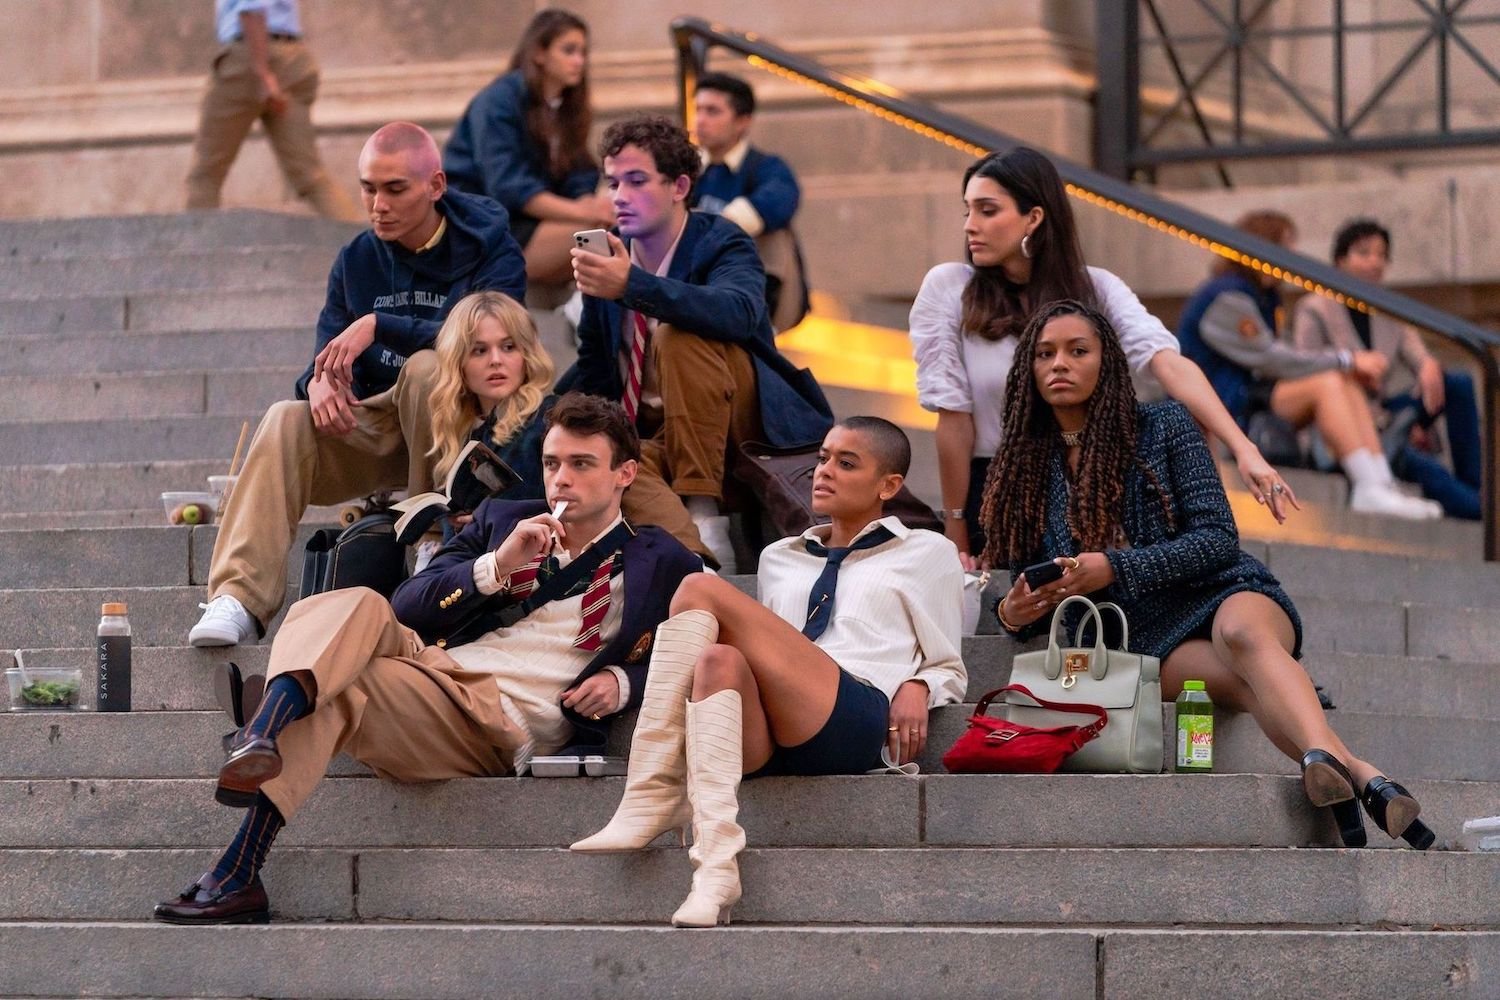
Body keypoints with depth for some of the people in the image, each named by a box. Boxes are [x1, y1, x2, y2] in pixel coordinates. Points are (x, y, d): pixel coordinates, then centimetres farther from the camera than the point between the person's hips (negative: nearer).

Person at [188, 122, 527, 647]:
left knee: (426, 368, -35)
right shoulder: (357, 260, 8)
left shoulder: (488, 250, -6)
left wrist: (378, 326, -29)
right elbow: (330, 356, 6)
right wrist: (321, 382, -21)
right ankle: (238, 598, -37)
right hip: (373, 425, 4)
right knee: (286, 422, -25)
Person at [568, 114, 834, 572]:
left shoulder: (721, 243, -8)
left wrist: (633, 285, -44)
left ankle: (704, 515, -32)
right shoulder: (608, 257, 7)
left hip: (745, 416, -3)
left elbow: (738, 312, -33)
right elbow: (593, 371, 19)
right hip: (656, 438, 3)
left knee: (679, 334, -32)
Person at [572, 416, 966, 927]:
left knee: (701, 590, -20)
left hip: (855, 722, -4)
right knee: (717, 661, -34)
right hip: (768, 739, 4)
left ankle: (650, 800, -32)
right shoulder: (780, 559, 37)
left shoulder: (928, 554, 26)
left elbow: (949, 669, 22)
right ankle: (717, 862, -49)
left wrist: (917, 687, -1)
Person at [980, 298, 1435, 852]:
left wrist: (1114, 569, -14)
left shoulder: (1163, 426, 6)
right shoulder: (1024, 471, 15)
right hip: (1148, 635, 1)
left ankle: (1323, 755, -68)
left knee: (1242, 635, -40)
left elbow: (1218, 538, -2)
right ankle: (1364, 779, -57)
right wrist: (1012, 615, -9)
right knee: (1243, 680, -35)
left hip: (1223, 594, 0)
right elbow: (1026, 590, 17)